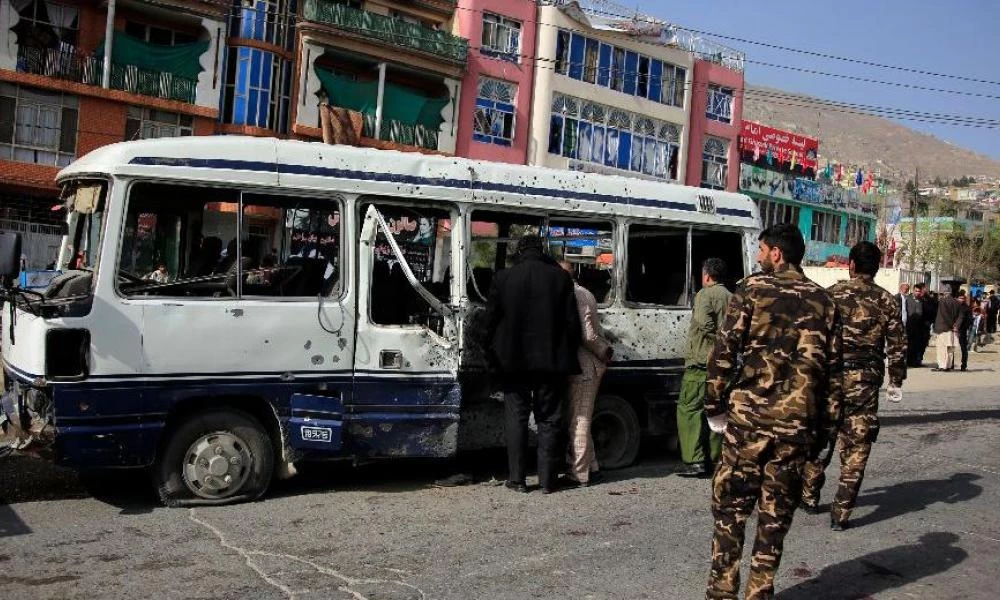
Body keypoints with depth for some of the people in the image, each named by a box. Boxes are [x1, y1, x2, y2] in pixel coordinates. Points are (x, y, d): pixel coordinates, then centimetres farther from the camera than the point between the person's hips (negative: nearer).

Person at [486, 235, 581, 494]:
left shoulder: (503, 278, -2)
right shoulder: (561, 278, -1)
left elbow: (491, 320, 0)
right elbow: (572, 322, -1)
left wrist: (494, 356, 10)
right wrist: (568, 358, 8)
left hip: (513, 361, 0)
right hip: (551, 361, 1)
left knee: (516, 418, 8)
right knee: (548, 420, 7)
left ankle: (517, 478, 7)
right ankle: (547, 479, 9)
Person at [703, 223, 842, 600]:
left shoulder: (752, 290, -1)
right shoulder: (823, 301, 9)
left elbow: (724, 353, -6)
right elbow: (832, 369, 8)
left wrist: (715, 406, 3)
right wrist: (825, 426, 13)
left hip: (748, 417, -3)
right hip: (797, 423, 3)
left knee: (730, 507, 8)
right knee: (775, 515, 11)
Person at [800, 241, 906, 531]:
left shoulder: (832, 294, -3)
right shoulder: (886, 301, 2)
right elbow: (898, 345, 2)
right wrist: (896, 381, 10)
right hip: (866, 382, 0)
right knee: (856, 447, 6)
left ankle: (809, 496, 26)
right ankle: (841, 513, 7)